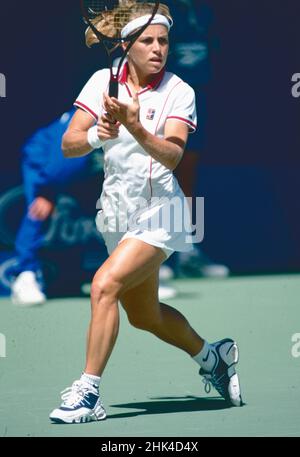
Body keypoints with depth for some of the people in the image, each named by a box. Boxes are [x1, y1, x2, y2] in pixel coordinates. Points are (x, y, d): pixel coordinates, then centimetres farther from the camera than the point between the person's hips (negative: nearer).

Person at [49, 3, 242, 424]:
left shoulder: (179, 92, -11)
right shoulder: (103, 81, -1)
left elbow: (172, 155, -25)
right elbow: (68, 145, -6)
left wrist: (135, 127, -41)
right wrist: (96, 135, -27)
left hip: (158, 212, -6)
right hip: (117, 211, 6)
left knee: (105, 286, -24)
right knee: (144, 316, 18)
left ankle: (88, 393, -17)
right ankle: (213, 356, 44)